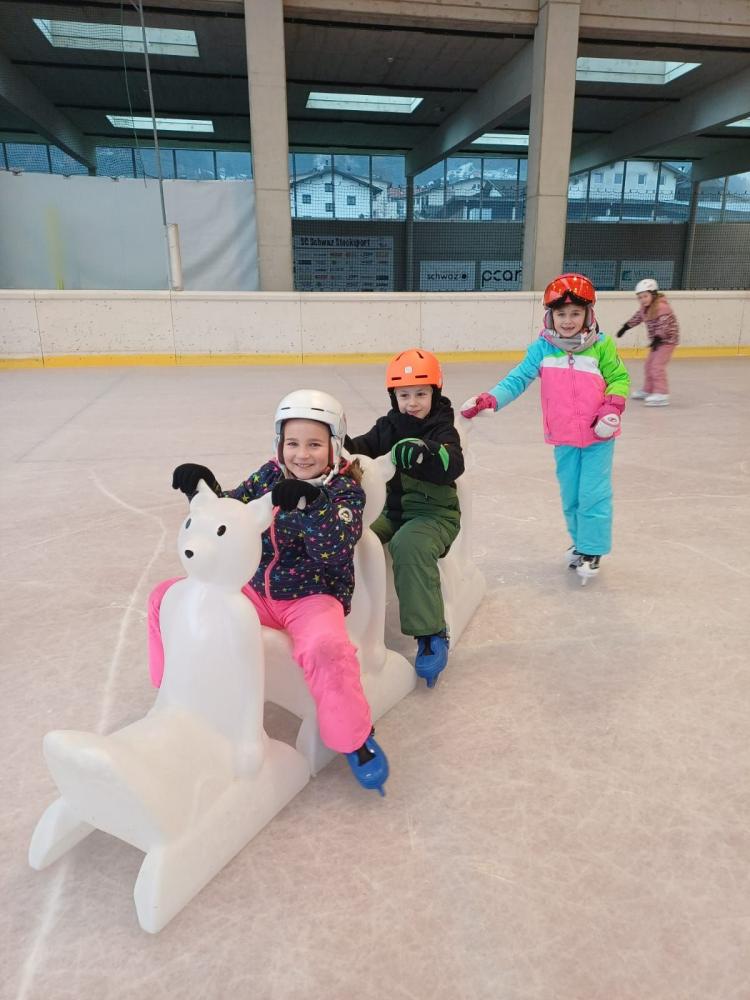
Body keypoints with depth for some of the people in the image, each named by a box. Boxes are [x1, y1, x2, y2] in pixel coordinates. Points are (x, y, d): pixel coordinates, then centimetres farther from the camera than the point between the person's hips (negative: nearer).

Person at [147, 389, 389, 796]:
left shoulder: (346, 489, -10)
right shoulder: (269, 475, 3)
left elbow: (335, 550, -24)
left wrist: (310, 503, -39)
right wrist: (205, 489, -15)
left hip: (315, 595, -5)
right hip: (257, 589, 5)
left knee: (324, 647, -39)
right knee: (167, 597, -1)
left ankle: (356, 739, -12)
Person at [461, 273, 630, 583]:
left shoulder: (601, 346, -7)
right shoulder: (542, 349, -3)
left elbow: (619, 378, 0)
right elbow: (518, 379, -8)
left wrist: (613, 407, -16)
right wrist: (489, 399, -21)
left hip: (598, 436, -3)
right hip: (563, 438, 3)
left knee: (593, 494, -3)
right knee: (570, 496, 15)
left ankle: (592, 550, 13)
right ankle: (580, 541, 35)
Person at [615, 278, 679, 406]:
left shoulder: (662, 307, -23)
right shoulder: (645, 308, 4)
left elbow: (664, 324, -31)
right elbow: (637, 317, 21)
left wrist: (657, 338, -40)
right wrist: (625, 327, 26)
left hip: (667, 339, -10)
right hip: (657, 340, 10)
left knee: (657, 365, -19)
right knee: (649, 364, 17)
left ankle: (661, 394, -21)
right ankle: (648, 390, 33)